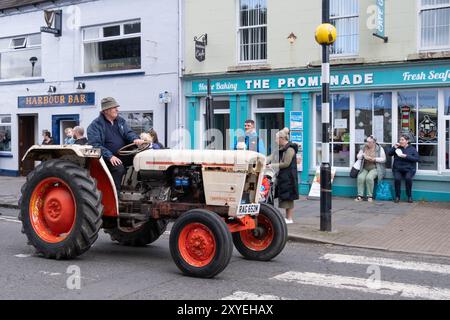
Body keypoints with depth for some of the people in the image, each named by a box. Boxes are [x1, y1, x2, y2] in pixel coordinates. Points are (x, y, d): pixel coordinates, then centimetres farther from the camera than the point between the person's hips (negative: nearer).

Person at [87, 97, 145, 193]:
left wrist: (135, 139, -20)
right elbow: (95, 145, -13)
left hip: (124, 155, 6)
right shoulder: (95, 125, -3)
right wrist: (110, 156, -26)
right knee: (118, 168, -35)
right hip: (107, 158, -6)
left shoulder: (120, 121, 16)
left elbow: (128, 133, 6)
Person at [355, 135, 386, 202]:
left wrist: (374, 159, -17)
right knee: (360, 177, -27)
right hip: (365, 168, 4)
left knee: (369, 177, -33)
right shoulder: (364, 148, 11)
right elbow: (358, 157, 13)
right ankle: (360, 195, -23)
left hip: (375, 168, -4)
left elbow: (383, 159, -5)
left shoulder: (379, 149, -1)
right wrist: (363, 155, -9)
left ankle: (370, 196, -21)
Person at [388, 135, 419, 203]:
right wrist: (394, 147, -7)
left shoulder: (412, 149, 8)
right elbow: (389, 154, 6)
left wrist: (406, 156, -14)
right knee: (397, 178, -29)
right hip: (397, 169, 1)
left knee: (408, 178, -32)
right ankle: (397, 196, -12)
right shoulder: (398, 148, 14)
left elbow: (416, 159, -4)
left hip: (408, 169, -1)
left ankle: (409, 196, -13)